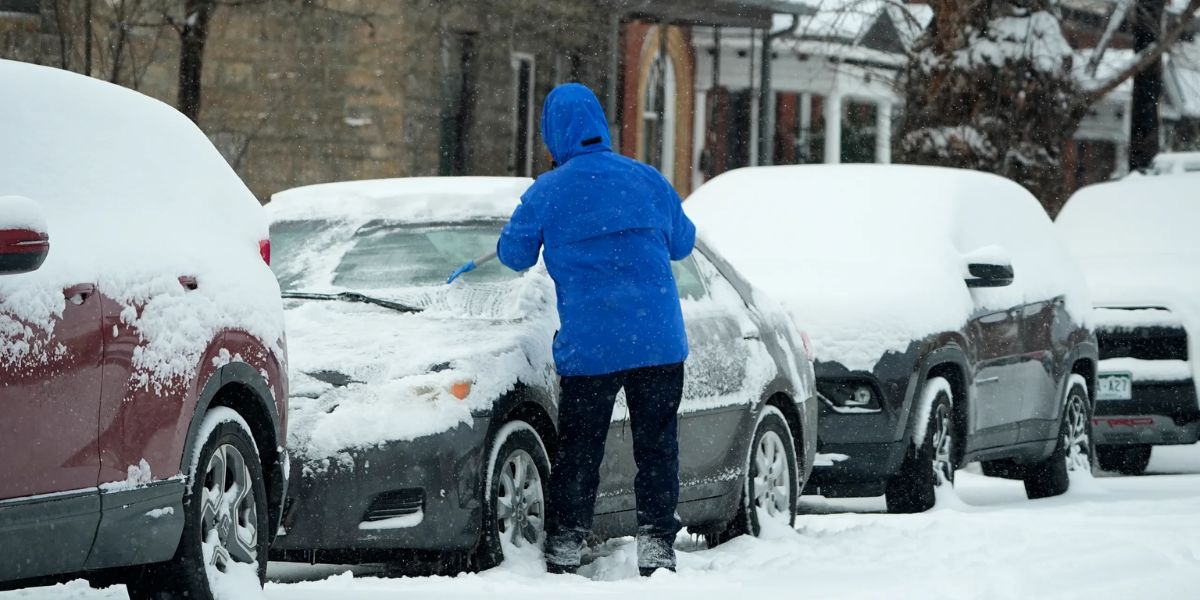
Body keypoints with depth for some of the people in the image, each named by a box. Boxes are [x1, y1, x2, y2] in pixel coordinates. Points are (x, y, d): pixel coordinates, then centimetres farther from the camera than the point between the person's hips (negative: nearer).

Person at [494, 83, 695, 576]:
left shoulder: (547, 193, -4)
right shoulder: (647, 180, 5)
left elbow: (514, 254, 7)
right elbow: (682, 243, 17)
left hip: (588, 346, -2)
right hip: (659, 339, 2)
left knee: (578, 448, 9)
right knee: (657, 443, 8)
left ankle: (564, 547, 11)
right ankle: (656, 543, 5)